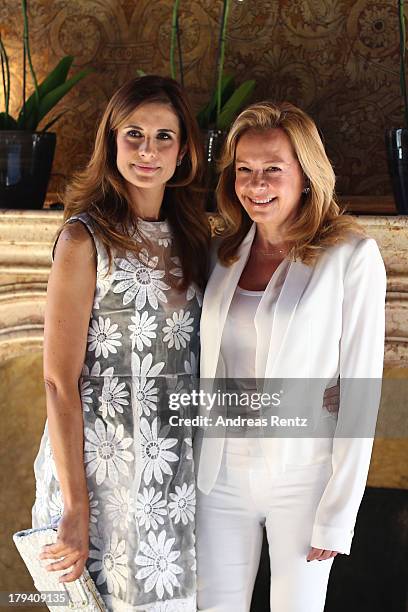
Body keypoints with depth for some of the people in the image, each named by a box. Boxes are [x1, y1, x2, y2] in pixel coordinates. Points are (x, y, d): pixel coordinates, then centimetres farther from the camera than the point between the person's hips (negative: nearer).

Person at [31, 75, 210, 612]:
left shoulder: (192, 235, 6)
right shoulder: (85, 239, -12)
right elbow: (60, 384, -14)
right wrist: (74, 509, -16)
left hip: (179, 464, 6)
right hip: (105, 460, -5)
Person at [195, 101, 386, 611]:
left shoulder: (351, 257, -11)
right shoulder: (224, 253, 3)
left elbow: (360, 391, -11)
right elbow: (204, 370, 9)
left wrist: (338, 514, -11)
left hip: (303, 476, -4)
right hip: (221, 473, 4)